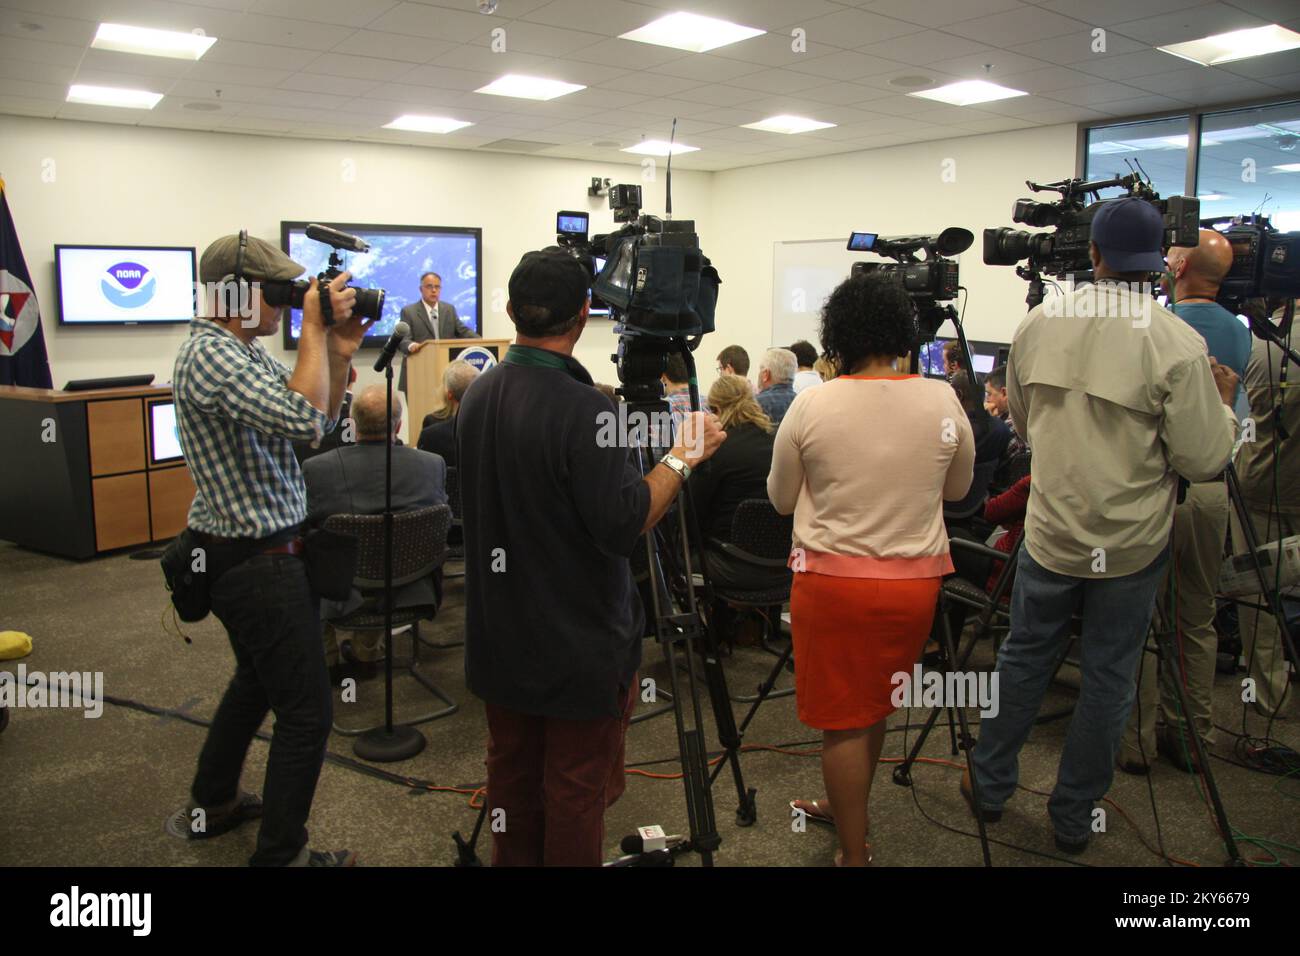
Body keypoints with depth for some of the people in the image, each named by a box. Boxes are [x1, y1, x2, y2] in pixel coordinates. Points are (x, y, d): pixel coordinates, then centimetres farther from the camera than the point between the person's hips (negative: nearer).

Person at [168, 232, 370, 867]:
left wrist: (339, 354, -3)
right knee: (306, 710, -5)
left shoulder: (244, 350, 11)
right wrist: (314, 328, -25)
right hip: (256, 560, -11)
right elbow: (303, 418, -35)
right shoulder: (210, 356, -21)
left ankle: (210, 805, 44)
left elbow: (319, 422, 12)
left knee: (256, 678, 27)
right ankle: (281, 854, 9)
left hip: (254, 553, 11)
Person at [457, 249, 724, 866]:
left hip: (500, 631, 7)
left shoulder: (478, 396, 0)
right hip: (575, 643, -7)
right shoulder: (581, 409, -24)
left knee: (511, 770, 21)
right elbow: (622, 525, -24)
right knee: (576, 787, 8)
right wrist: (683, 457, -13)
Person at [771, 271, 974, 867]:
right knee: (875, 707, 22)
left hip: (832, 580, -3)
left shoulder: (811, 406, -12)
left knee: (843, 720, 10)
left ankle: (854, 851, 21)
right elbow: (957, 489, 10)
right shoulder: (942, 401, -6)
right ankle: (847, 810, 43)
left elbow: (781, 499, 1)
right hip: (915, 579, 4)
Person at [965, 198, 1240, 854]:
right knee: (1109, 677, 12)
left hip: (1050, 531, 2)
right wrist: (1223, 405, 7)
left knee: (1023, 657, 17)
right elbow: (1204, 461, -10)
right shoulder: (1179, 345, -16)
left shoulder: (1037, 323, -4)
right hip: (1133, 543, -2)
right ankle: (1074, 818, 26)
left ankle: (990, 785, 31)